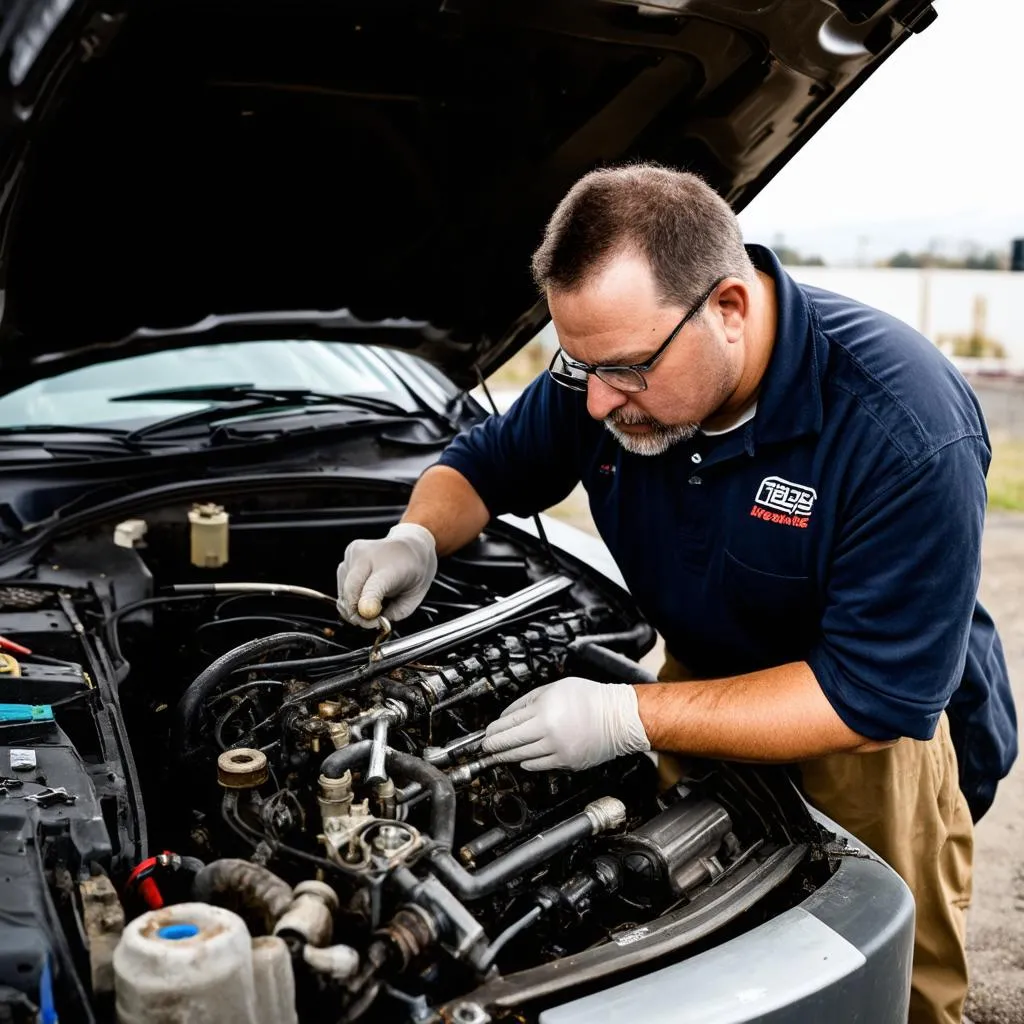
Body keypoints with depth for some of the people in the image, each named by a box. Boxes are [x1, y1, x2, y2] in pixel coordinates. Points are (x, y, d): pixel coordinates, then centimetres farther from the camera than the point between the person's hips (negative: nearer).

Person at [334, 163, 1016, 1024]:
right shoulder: (609, 365, -15)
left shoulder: (906, 431, -33)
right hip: (708, 677, 5)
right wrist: (415, 538, -22)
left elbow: (877, 695, -32)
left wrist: (631, 717, -35)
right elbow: (484, 463, 2)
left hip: (881, 718, -4)